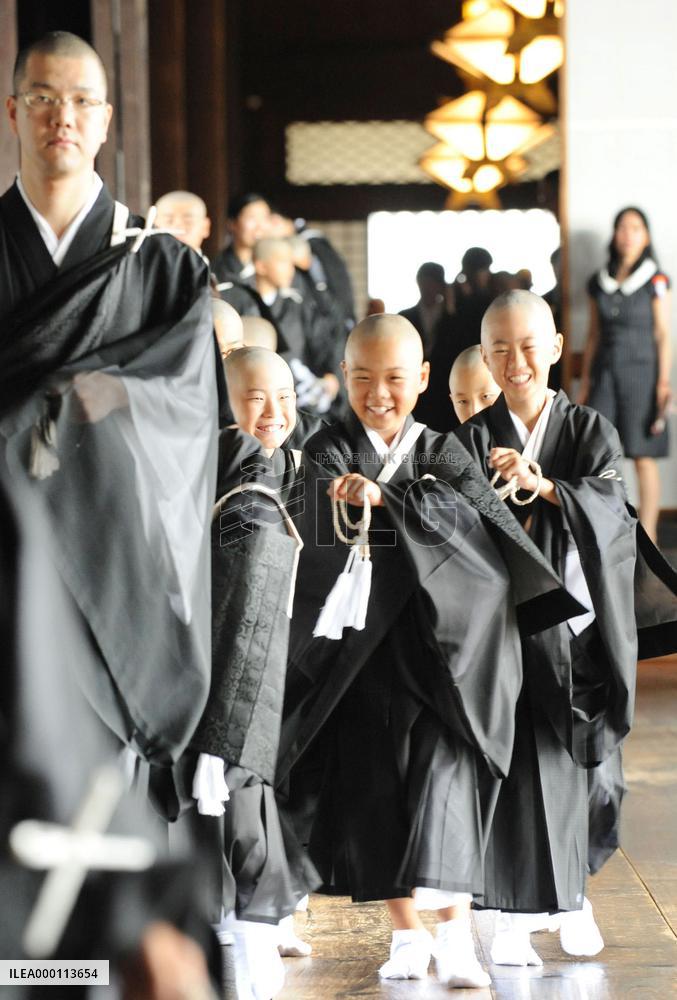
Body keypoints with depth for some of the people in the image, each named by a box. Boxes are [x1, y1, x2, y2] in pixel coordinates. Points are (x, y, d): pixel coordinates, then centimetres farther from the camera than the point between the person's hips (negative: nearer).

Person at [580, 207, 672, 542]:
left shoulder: (655, 281, -1)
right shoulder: (599, 282, 10)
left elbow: (663, 334, -2)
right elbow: (593, 335, 14)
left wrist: (663, 381, -9)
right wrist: (584, 383, 12)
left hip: (641, 372, -4)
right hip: (605, 372, 4)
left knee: (643, 458, -2)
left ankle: (647, 536, 4)